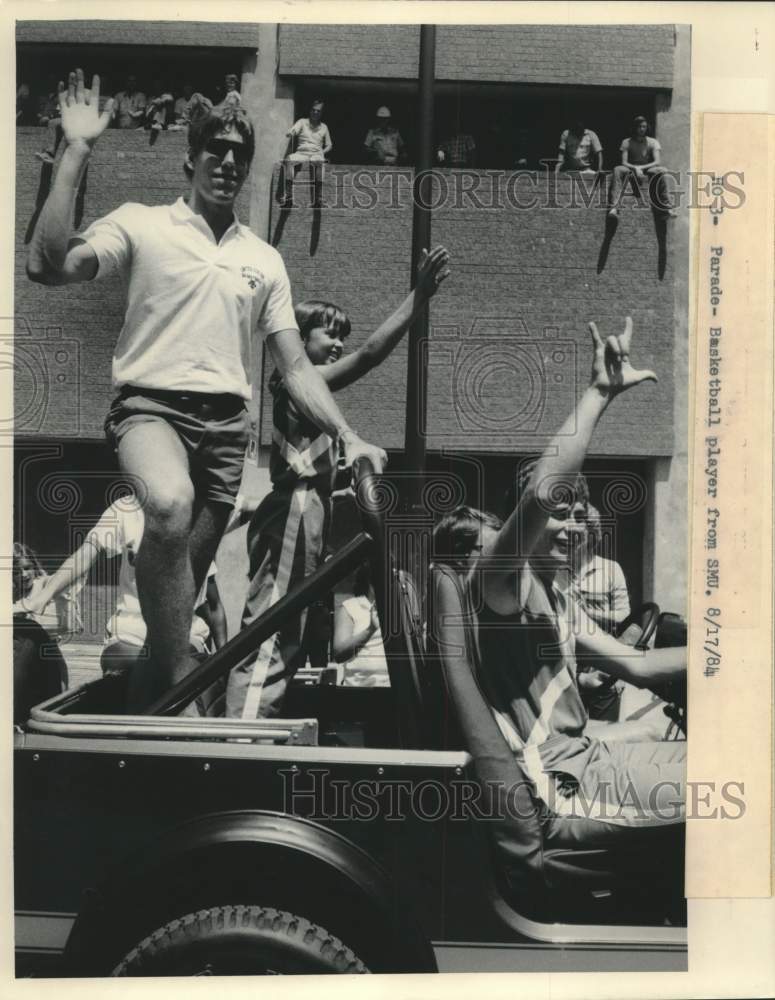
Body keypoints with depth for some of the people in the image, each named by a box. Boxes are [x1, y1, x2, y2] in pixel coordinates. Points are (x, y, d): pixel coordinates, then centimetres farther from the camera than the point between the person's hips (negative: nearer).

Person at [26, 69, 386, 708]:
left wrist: (348, 436, 0)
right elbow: (50, 267, -13)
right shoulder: (142, 224, 5)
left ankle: (153, 674, 28)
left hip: (226, 421, 4)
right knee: (171, 505, -35)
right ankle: (180, 679, -24)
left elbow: (296, 367, 13)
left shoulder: (264, 260, 15)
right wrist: (78, 152, -12)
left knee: (191, 567, 6)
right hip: (151, 404, -4)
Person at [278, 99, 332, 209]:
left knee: (320, 162, -39)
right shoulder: (302, 122, 16)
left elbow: (329, 145, 22)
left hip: (316, 154, 0)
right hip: (301, 153, 0)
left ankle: (318, 198, -41)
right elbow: (292, 132, -1)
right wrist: (290, 133, -27)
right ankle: (288, 196, -39)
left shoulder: (324, 127, 20)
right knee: (288, 159, -34)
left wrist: (323, 152, 0)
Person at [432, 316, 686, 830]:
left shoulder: (556, 596, 16)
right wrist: (599, 392, -29)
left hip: (583, 756, 10)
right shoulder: (501, 579, -13)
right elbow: (539, 495, -33)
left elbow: (636, 665, 17)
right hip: (559, 784, -9)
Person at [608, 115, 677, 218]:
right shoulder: (627, 142, 4)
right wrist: (635, 168, -26)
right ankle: (613, 207, -45)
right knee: (618, 169, -32)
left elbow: (657, 162, -8)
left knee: (660, 171, -33)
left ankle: (666, 207, -32)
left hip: (647, 169, 0)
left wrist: (641, 168, -22)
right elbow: (624, 162, -6)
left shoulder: (653, 142, 4)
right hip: (631, 169, 0)